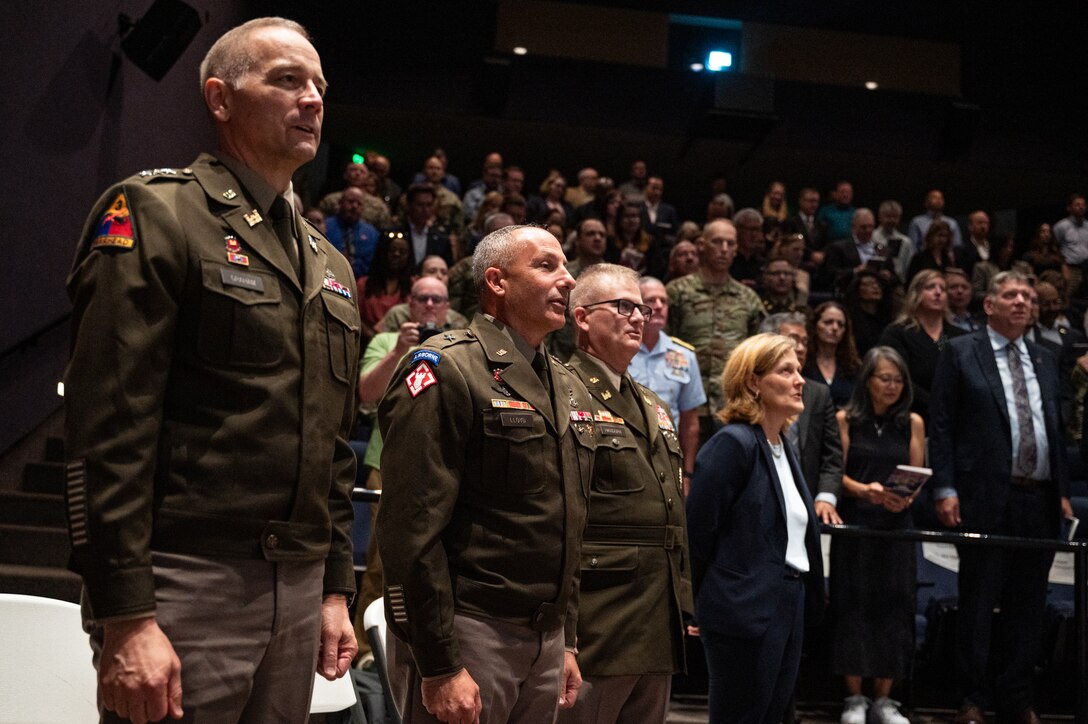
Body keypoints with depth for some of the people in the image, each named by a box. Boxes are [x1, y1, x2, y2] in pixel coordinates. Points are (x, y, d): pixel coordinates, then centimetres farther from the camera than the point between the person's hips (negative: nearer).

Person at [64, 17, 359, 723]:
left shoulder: (329, 264, 17)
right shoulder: (156, 213, -6)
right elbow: (108, 431, -14)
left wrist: (335, 588, 17)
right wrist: (125, 617, -18)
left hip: (298, 593, 7)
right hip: (186, 585, -7)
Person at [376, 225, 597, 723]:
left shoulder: (571, 391, 15)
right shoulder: (447, 369, -10)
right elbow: (412, 527, -16)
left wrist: (566, 641, 18)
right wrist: (439, 667, -18)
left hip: (545, 641, 7)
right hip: (469, 631, -7)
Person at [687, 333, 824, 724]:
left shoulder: (784, 448, 14)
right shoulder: (732, 443, -13)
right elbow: (698, 531, -14)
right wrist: (695, 607, -8)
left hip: (789, 607, 9)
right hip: (746, 612, -8)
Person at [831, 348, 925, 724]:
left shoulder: (912, 423, 6)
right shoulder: (845, 419, 1)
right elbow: (837, 473, -2)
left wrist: (905, 499, -16)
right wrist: (863, 490, -21)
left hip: (895, 526, 2)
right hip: (853, 523, -1)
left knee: (892, 606, 1)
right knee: (854, 605, 0)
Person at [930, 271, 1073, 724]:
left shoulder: (1045, 361, 16)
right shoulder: (961, 353, 1)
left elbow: (1056, 428, 17)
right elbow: (941, 426, -3)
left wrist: (1063, 491, 10)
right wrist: (945, 490, -10)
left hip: (1040, 501, 5)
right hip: (986, 498, -4)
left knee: (1028, 606, 9)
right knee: (978, 605, 3)